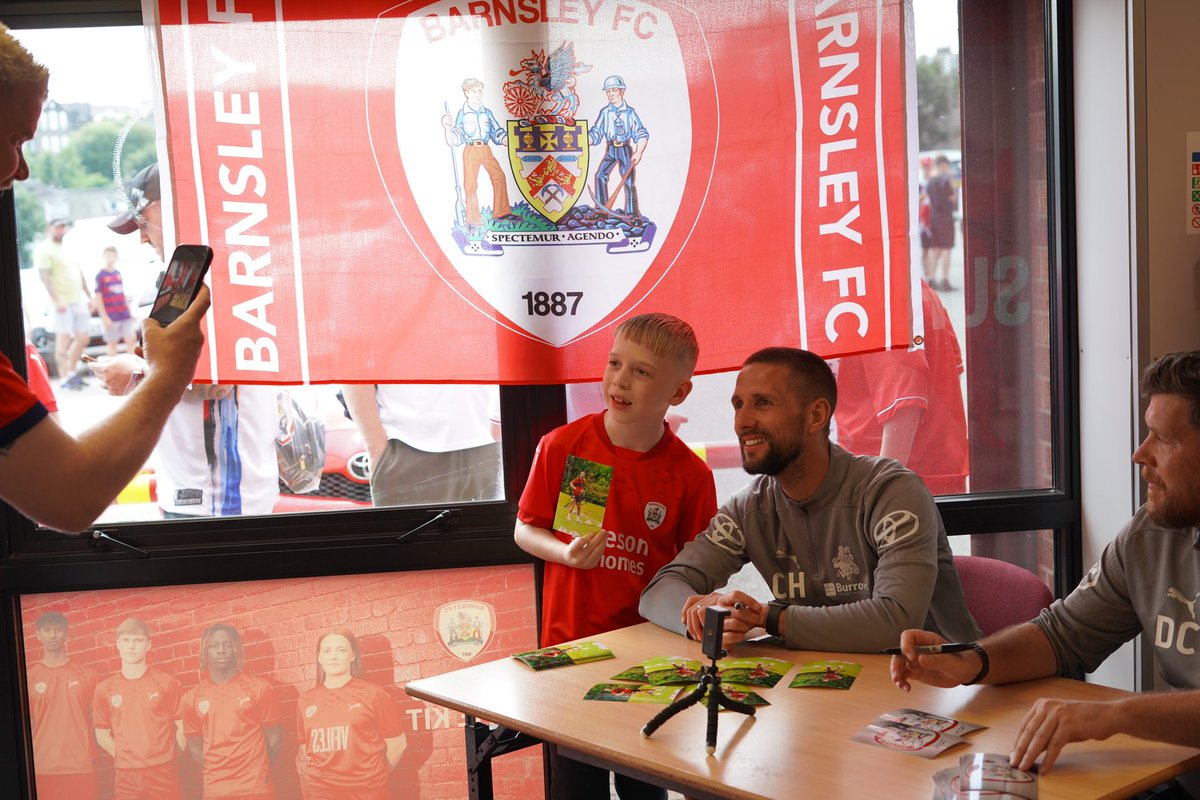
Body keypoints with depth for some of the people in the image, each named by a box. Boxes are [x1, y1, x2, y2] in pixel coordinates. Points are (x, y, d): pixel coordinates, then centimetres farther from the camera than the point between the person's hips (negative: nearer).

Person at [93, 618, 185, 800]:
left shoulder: (167, 682, 1)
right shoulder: (104, 688, 5)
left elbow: (182, 727, 5)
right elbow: (102, 735, 10)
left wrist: (164, 757, -1)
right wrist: (125, 758, 2)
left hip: (163, 773, -1)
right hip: (125, 777, 1)